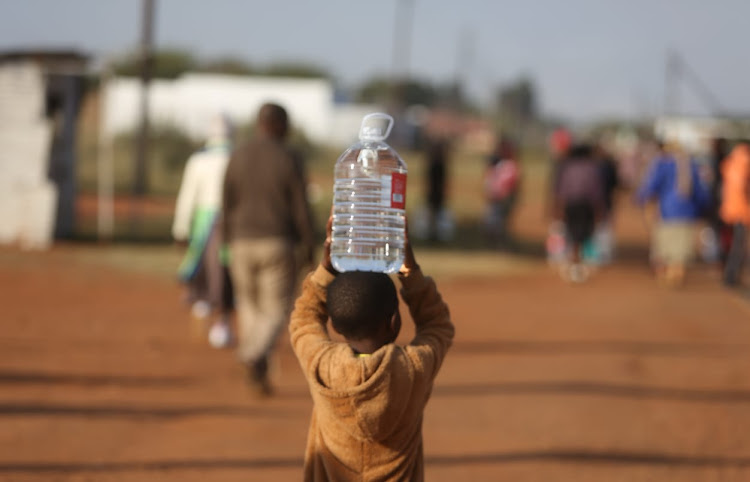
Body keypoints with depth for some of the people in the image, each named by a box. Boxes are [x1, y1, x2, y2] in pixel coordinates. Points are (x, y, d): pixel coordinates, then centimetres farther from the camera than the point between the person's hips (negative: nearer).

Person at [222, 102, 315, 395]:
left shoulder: (237, 157, 2)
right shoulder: (289, 160, -9)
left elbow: (227, 205, 5)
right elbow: (300, 207, -8)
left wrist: (231, 243, 15)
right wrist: (308, 246, 1)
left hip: (242, 243, 4)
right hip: (277, 244, -3)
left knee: (249, 304, 18)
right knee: (275, 310, 2)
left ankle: (256, 374, 18)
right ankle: (256, 357, -24)